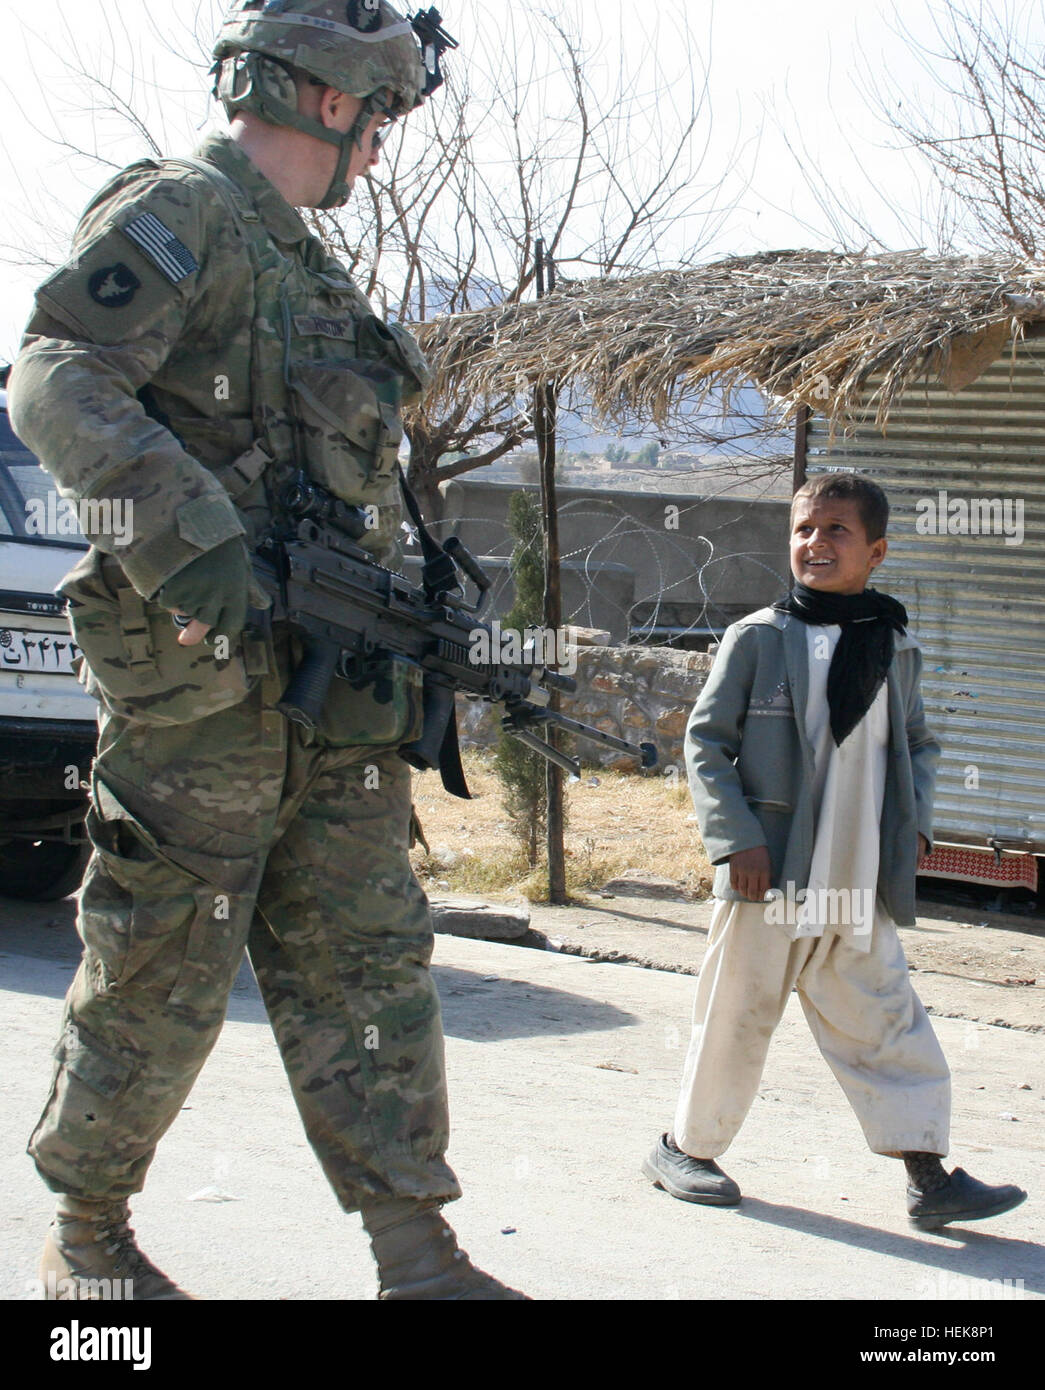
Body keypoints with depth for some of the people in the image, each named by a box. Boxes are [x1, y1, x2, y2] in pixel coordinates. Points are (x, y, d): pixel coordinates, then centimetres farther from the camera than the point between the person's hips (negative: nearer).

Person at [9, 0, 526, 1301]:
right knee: (159, 981, 1)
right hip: (204, 673, -8)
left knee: (368, 970, 5)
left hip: (333, 697, 8)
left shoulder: (305, 266, 21)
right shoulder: (178, 214, -6)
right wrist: (184, 535, -33)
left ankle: (420, 1263, 7)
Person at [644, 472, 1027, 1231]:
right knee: (738, 1014, 7)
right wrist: (737, 839, -11)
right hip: (770, 878, -3)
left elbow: (917, 742, 21)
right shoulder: (757, 639, -4)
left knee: (884, 1020, 4)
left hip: (862, 887, 3)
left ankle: (930, 1175, 6)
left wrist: (916, 819, 4)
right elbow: (707, 741, -3)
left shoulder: (897, 649, 7)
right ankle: (687, 1147, 25)